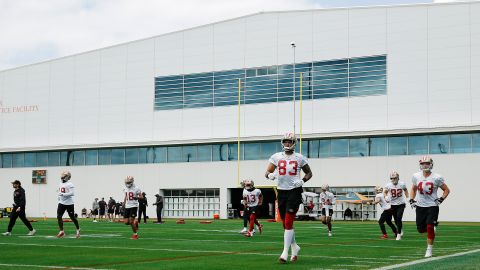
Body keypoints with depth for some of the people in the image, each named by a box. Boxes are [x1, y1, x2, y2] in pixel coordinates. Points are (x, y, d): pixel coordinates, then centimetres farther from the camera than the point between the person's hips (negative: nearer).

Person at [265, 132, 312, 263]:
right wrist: (270, 175, -15)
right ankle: (294, 246, 29)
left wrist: (302, 181, -7)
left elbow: (309, 173, 13)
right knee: (286, 223, 10)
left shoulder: (299, 158, 3)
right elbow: (267, 172, 8)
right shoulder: (276, 157, 7)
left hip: (294, 190, -3)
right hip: (282, 191, 3)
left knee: (288, 223, -11)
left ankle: (285, 252, -10)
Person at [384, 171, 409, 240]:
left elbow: (405, 190, 12)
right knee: (396, 220, 9)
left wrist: (407, 198, 3)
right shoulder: (388, 185, -8)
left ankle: (399, 235, -10)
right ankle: (401, 228, 42)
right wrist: (386, 197, -11)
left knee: (399, 218, -16)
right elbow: (385, 192, 8)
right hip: (393, 204, 2)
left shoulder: (402, 184, -9)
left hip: (401, 204, -2)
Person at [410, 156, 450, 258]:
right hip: (420, 206, 4)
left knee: (430, 228, -14)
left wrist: (441, 199, -11)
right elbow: (413, 189, 19)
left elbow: (447, 190, 3)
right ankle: (433, 226, 39)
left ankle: (429, 249, -3)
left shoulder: (436, 178, -9)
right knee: (421, 229, 5)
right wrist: (412, 200, 6)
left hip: (432, 206, -4)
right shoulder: (416, 176, 1)